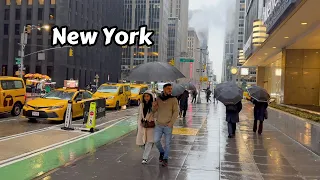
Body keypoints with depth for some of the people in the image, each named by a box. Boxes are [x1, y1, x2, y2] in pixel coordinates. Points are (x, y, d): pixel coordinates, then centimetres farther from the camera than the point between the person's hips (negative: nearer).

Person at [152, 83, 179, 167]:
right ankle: (162, 152, 23)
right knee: (156, 140, -4)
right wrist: (154, 106, -9)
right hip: (159, 124, 2)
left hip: (168, 125, -2)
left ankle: (165, 159, 17)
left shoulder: (173, 99, -3)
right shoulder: (158, 99, 6)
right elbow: (154, 111, 14)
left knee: (167, 143, 3)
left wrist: (171, 123, -14)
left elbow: (176, 112, -6)